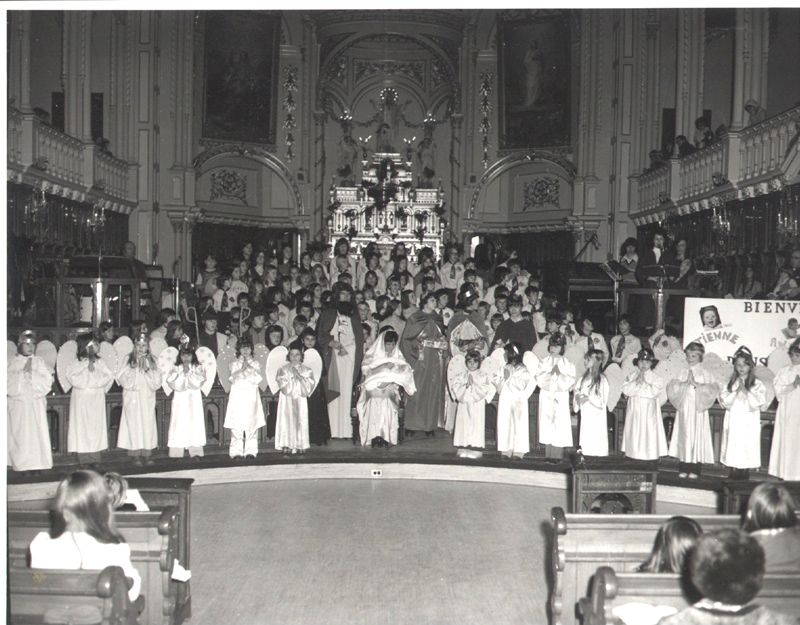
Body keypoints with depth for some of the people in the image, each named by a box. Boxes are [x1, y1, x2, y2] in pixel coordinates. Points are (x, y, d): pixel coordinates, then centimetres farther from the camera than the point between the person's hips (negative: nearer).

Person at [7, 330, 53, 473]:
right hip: (18, 402, -1)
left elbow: (47, 380, 3)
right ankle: (22, 465, 1)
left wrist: (32, 373, -9)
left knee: (37, 432, -3)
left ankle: (37, 464, -1)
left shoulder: (38, 361, 11)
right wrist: (22, 372, -12)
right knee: (20, 433, -4)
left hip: (36, 402, 2)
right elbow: (8, 382, -4)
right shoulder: (12, 362, 6)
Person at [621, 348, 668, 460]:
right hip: (634, 409, 3)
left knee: (648, 430, -4)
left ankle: (649, 453, 0)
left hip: (649, 410, -3)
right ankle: (633, 451, 11)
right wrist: (636, 382, -12)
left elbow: (654, 392, -14)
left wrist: (643, 382, -11)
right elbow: (626, 389, -4)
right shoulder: (632, 376, 8)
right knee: (634, 430, 4)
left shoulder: (655, 378, -1)